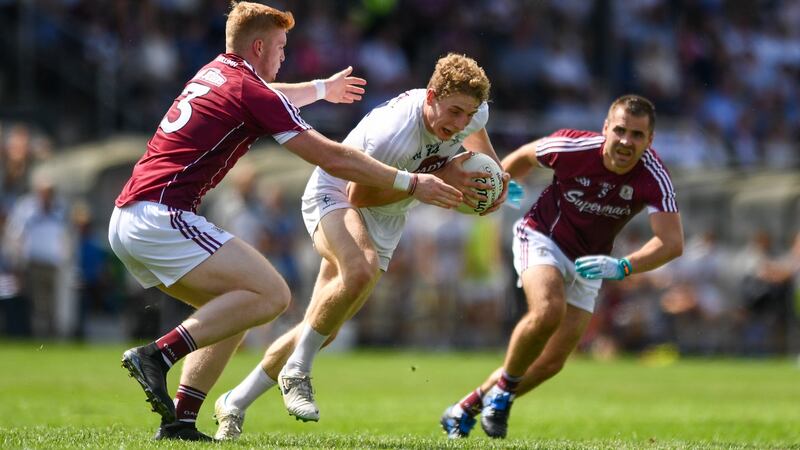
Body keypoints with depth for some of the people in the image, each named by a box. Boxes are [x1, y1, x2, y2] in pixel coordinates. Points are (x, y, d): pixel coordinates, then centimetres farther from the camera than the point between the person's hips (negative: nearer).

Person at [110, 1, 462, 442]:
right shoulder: (252, 92, -5)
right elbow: (333, 158, -6)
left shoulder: (214, 73, 21)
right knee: (270, 294, -13)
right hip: (162, 217, -10)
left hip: (125, 222, 10)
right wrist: (411, 183, 2)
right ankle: (158, 354, -22)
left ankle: (179, 421, 6)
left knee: (232, 308, 17)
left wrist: (321, 88, 63)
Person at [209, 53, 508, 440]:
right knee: (360, 270, -40)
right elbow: (359, 194, -25)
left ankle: (234, 404, 19)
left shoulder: (474, 113, -15)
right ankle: (297, 372, -23)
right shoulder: (393, 132, -37)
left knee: (323, 331, 4)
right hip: (335, 194, -7)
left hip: (385, 223, 7)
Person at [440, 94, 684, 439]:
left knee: (551, 362, 3)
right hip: (542, 238, -3)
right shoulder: (573, 147, -25)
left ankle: (467, 408, 22)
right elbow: (525, 155, -3)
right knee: (548, 311, -34)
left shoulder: (653, 177, -25)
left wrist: (622, 266, -46)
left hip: (588, 262, 3)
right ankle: (504, 386, -9)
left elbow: (672, 242, -33)